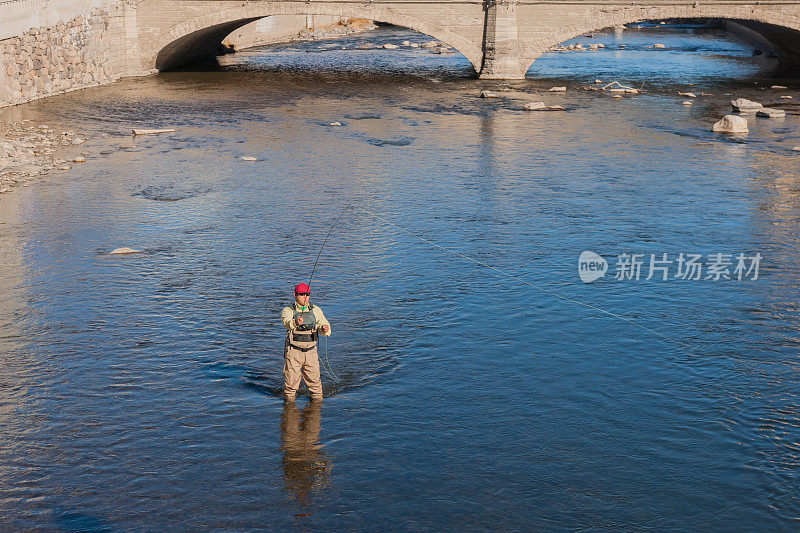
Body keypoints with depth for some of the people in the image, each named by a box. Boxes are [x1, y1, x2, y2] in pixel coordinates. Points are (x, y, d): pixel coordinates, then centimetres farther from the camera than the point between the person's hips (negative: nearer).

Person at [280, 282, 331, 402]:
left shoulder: (315, 310, 8)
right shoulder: (288, 310, -3)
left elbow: (323, 323, 1)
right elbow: (286, 323, -24)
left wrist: (325, 329, -25)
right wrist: (295, 323, -48)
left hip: (310, 352, 3)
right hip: (293, 352, -2)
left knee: (314, 378, 7)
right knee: (291, 380, 0)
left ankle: (317, 397, 28)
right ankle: (289, 397, 21)